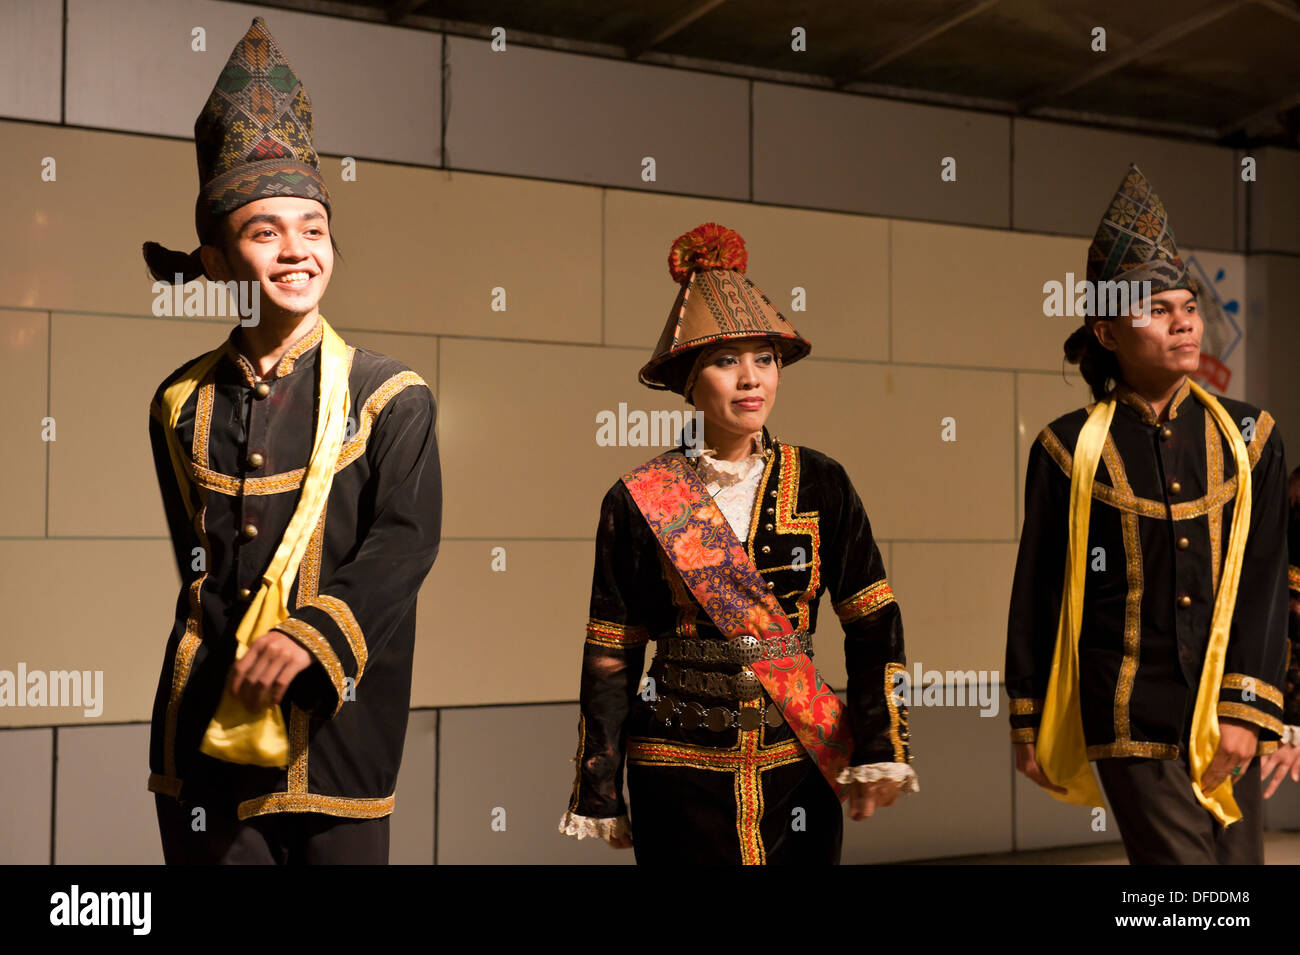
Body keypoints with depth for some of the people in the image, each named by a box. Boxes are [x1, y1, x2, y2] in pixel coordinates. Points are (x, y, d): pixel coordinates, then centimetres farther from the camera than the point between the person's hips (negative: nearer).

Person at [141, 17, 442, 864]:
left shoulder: (391, 398, -1)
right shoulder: (185, 404, 10)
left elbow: (406, 541, -11)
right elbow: (189, 557, 17)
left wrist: (314, 635, -22)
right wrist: (227, 654, 6)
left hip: (333, 727, -2)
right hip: (206, 730, 3)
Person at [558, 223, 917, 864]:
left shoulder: (819, 485, 1)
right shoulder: (639, 501, -3)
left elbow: (875, 624, 2)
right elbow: (611, 659, 0)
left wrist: (880, 748, -8)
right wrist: (601, 793, -1)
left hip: (800, 763, 2)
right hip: (680, 775, -1)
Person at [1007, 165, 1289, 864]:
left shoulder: (1248, 437, 5)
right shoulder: (1071, 449, -3)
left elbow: (1263, 583, 0)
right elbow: (1038, 596, 2)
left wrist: (1245, 712, -8)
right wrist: (1027, 725, 4)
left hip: (1224, 715, 3)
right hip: (1131, 724, -3)